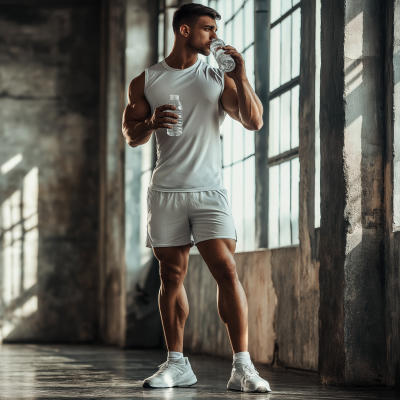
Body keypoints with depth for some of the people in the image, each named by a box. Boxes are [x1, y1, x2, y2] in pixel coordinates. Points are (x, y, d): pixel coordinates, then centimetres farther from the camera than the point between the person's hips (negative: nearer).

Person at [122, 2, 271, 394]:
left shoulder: (218, 79, 8)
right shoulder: (146, 82, 9)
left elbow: (254, 121, 2)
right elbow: (131, 135, 7)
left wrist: (240, 75, -8)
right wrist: (151, 122, -14)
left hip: (209, 190, -1)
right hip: (165, 190, 1)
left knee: (227, 271, -12)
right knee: (171, 275, 4)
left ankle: (242, 368, -14)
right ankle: (176, 364, 14)